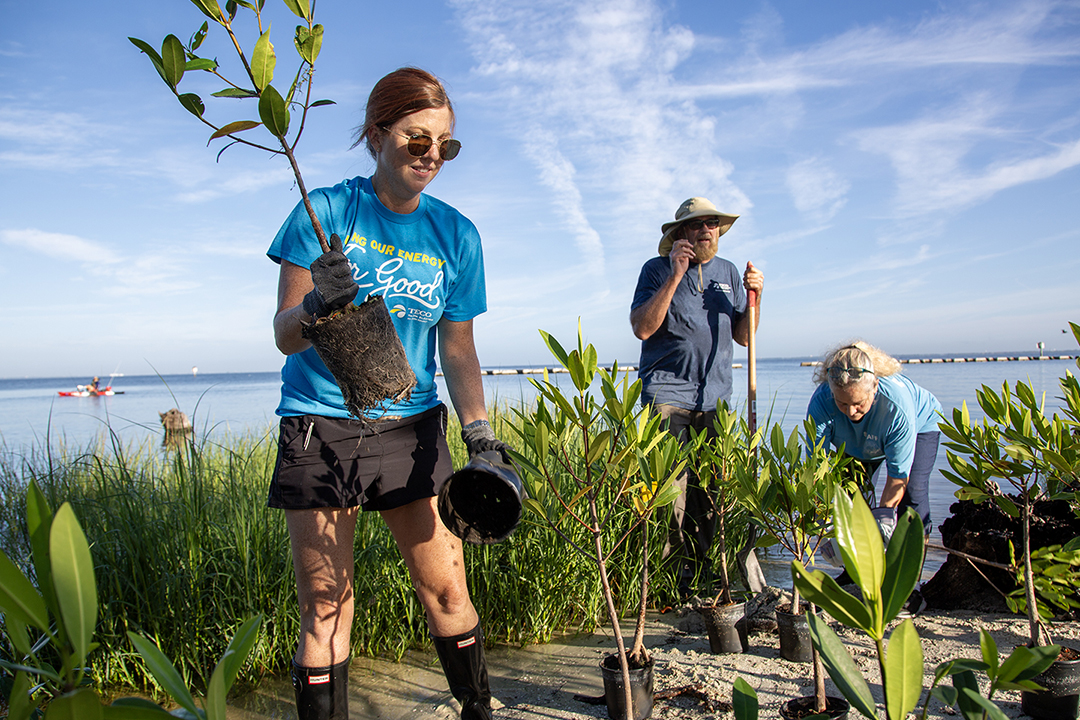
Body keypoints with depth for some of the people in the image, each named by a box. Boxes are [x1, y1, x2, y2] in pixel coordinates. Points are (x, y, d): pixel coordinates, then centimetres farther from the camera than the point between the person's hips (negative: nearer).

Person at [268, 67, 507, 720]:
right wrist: (320, 304, -29)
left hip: (411, 427, 3)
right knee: (326, 608, 2)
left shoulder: (455, 234, 3)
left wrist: (480, 432, -6)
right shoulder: (325, 212, -5)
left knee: (446, 588, 7)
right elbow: (286, 335, -7)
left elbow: (458, 348, 6)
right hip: (321, 428, -2)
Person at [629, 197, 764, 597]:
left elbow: (743, 336, 16)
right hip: (667, 392, -4)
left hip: (714, 397, 4)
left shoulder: (728, 272, 17)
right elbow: (642, 328, -12)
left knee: (713, 491, 0)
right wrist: (676, 276, -14)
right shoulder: (657, 269, 3)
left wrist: (755, 296, 0)